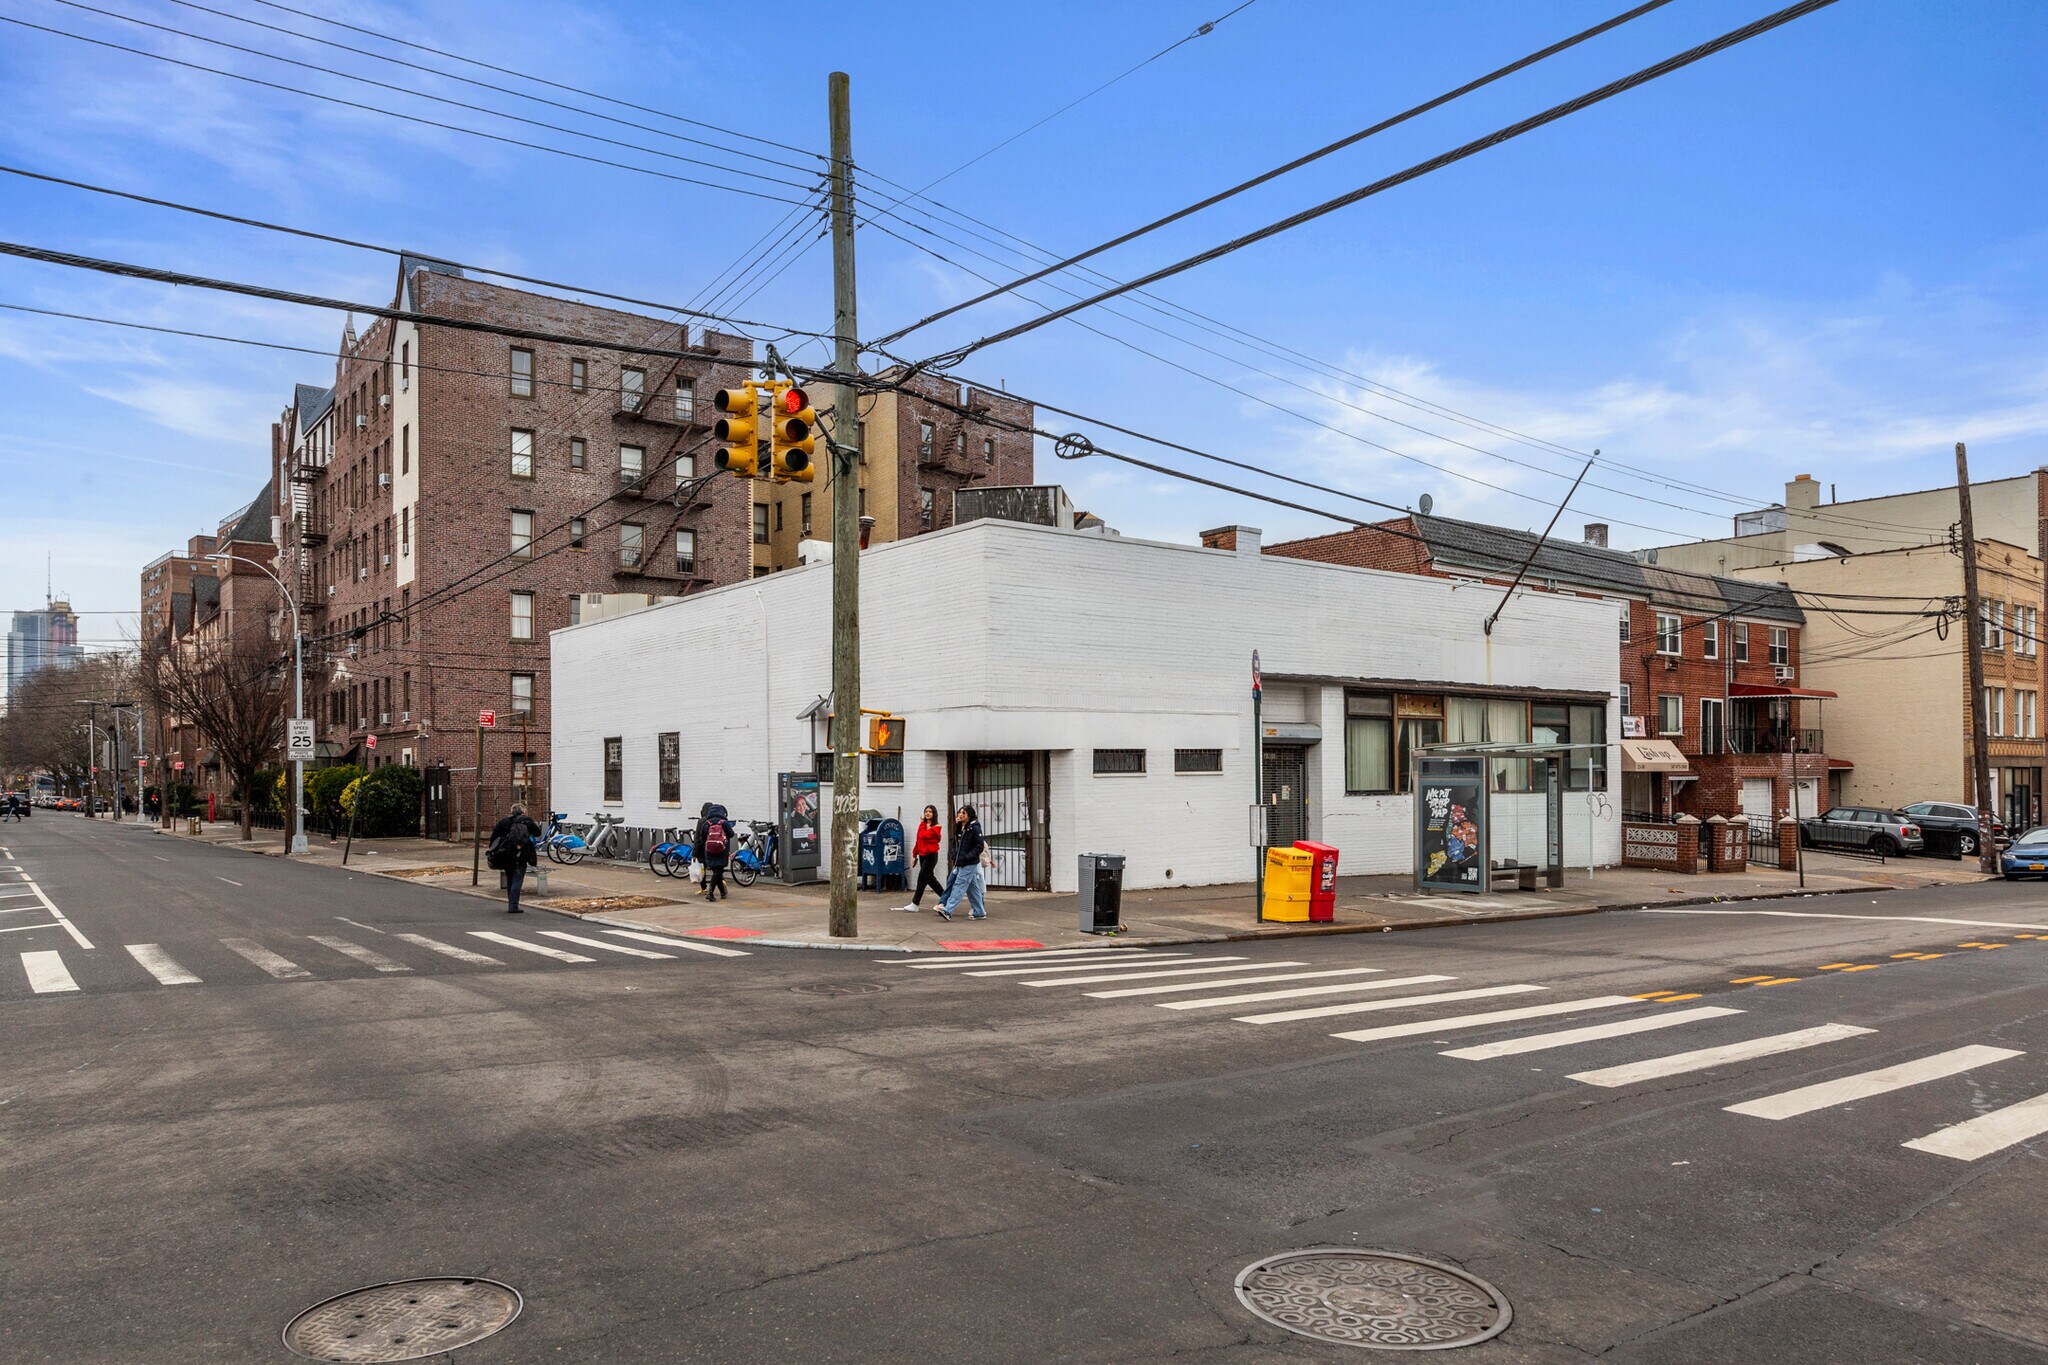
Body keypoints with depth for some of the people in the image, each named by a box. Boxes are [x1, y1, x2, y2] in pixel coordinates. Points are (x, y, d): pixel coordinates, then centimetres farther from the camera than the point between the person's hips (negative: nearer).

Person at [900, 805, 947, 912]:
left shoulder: (936, 827, -11)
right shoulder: (923, 825, 11)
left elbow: (924, 835, -23)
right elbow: (918, 840, 16)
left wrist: (923, 825, -7)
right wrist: (915, 855, 16)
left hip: (931, 855, -8)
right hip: (922, 855, 8)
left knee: (922, 878, -7)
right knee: (929, 878, 13)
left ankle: (915, 904, -3)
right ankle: (944, 897, 27)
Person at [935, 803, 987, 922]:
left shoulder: (974, 828, -11)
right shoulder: (958, 828, 12)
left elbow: (980, 846, -15)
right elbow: (955, 843, 23)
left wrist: (966, 857, -19)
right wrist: (954, 856, 7)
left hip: (969, 864, -8)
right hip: (959, 863, 8)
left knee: (959, 886, -12)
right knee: (972, 889, 12)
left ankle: (948, 911, -18)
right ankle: (980, 913, 18)